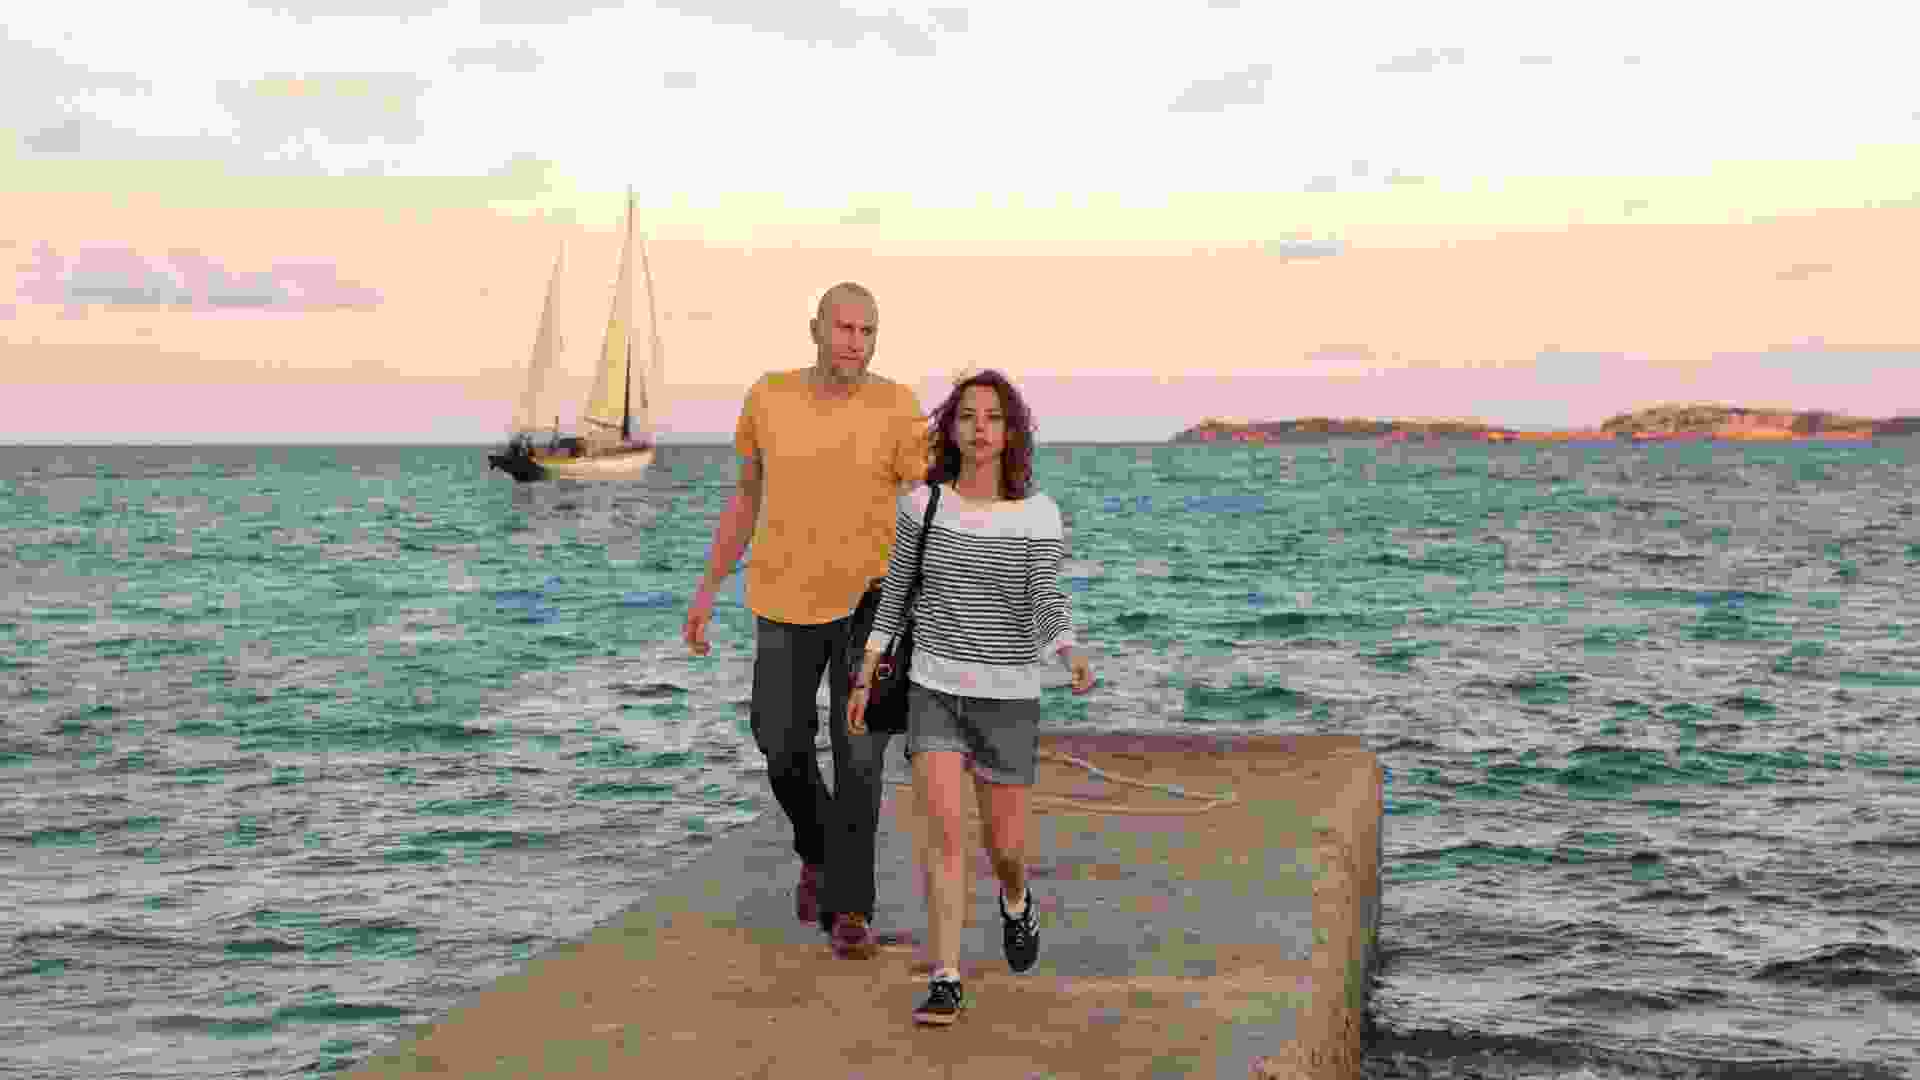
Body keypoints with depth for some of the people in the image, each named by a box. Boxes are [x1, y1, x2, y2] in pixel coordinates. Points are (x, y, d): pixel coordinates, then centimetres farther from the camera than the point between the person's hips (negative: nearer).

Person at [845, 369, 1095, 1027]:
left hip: (1008, 698, 0)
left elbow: (1048, 609, -13)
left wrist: (1074, 659, -33)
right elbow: (895, 596, 6)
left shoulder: (1040, 516, -8)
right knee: (942, 830, -14)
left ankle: (1015, 897, 44)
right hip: (933, 689, 1)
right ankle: (945, 983, -6)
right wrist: (863, 681, 5)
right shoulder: (922, 504, -3)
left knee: (1005, 843, 8)